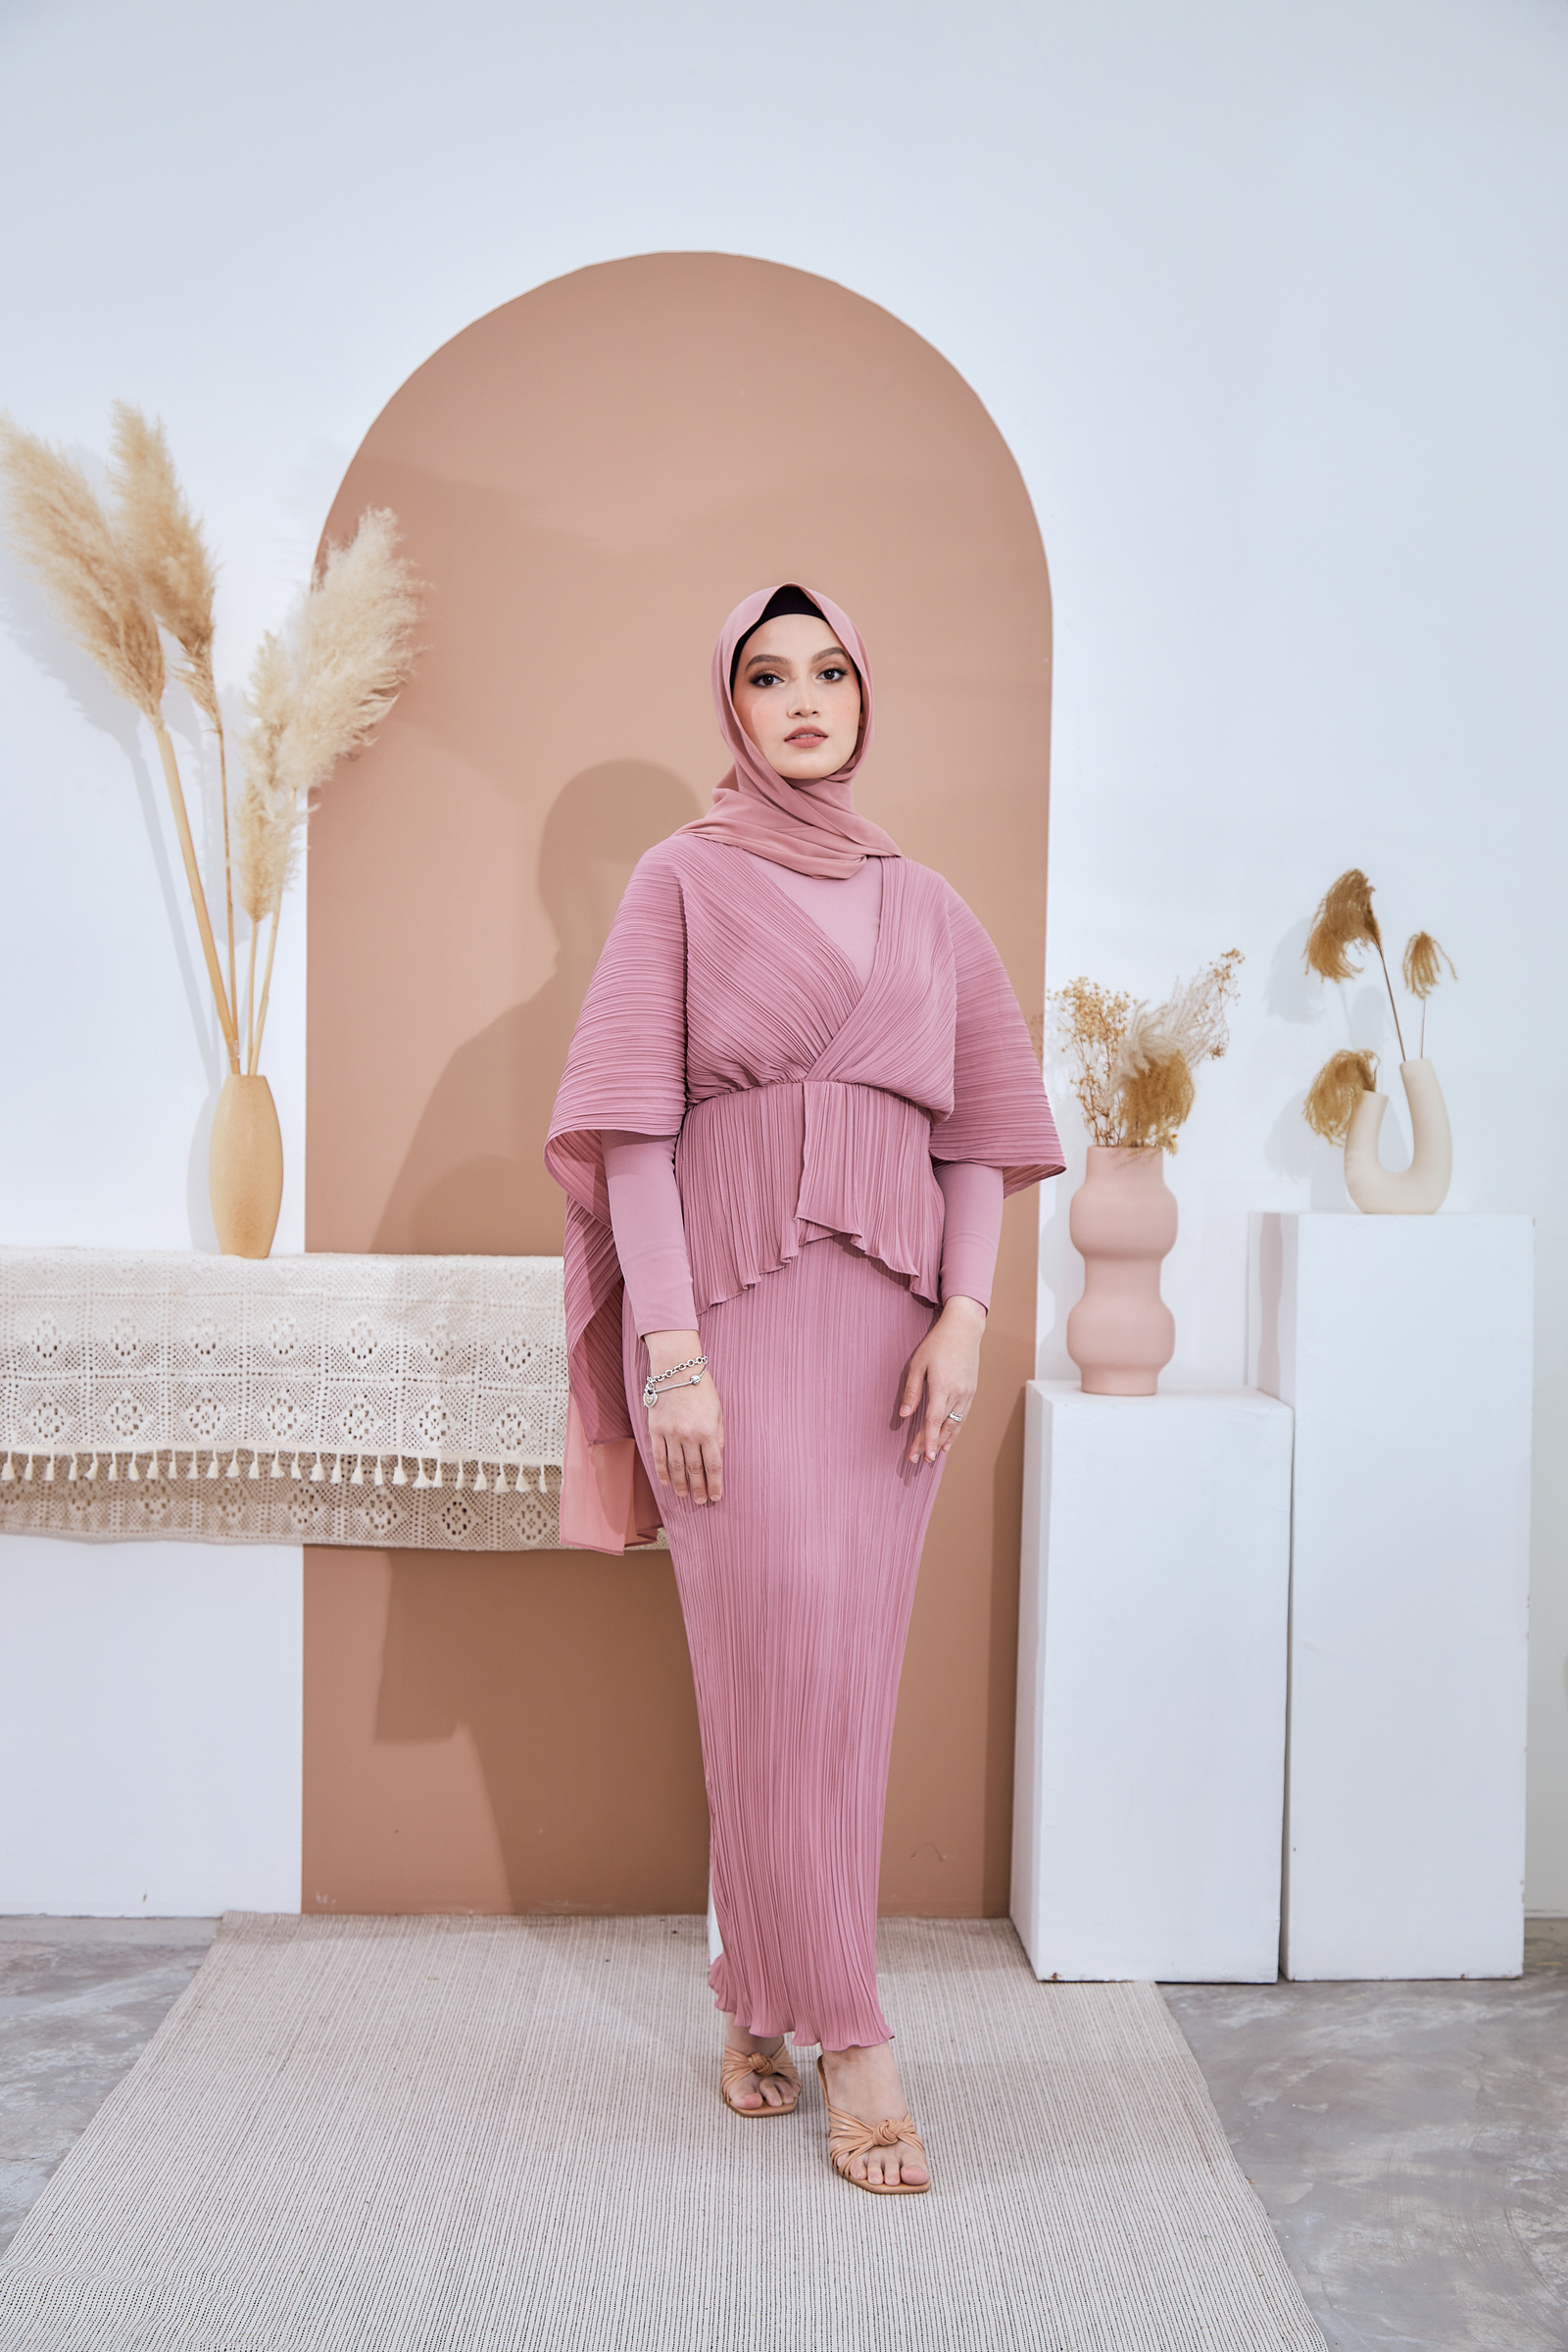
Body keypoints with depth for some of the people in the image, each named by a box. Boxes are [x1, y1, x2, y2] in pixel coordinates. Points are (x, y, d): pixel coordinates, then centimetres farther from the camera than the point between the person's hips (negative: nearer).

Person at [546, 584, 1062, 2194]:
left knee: (848, 1668, 6)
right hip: (730, 1302, -3)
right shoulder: (682, 880, 4)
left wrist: (964, 1319, -4)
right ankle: (846, 2037, 5)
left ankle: (760, 1999, 23)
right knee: (777, 1661, -7)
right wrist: (672, 1351, -12)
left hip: (889, 1318, 4)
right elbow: (632, 1126, -4)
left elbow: (979, 1134, 11)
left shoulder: (925, 906, 14)